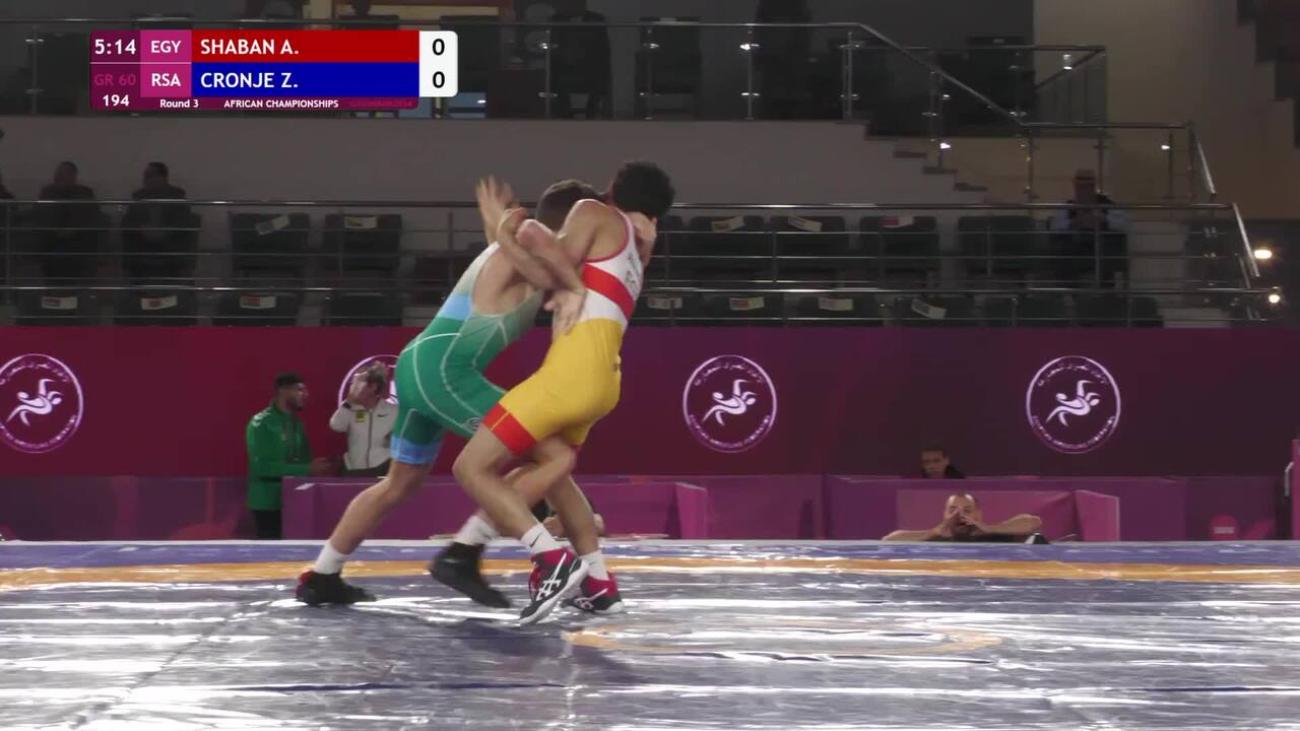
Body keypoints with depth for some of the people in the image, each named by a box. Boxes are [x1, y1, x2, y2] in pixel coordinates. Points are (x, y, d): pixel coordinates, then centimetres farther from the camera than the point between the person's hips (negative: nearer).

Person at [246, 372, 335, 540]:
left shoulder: (296, 423, 12)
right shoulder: (260, 424, -10)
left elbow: (303, 459, 13)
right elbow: (263, 465, -19)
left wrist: (316, 468, -10)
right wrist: (306, 469, -21)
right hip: (268, 502, -7)